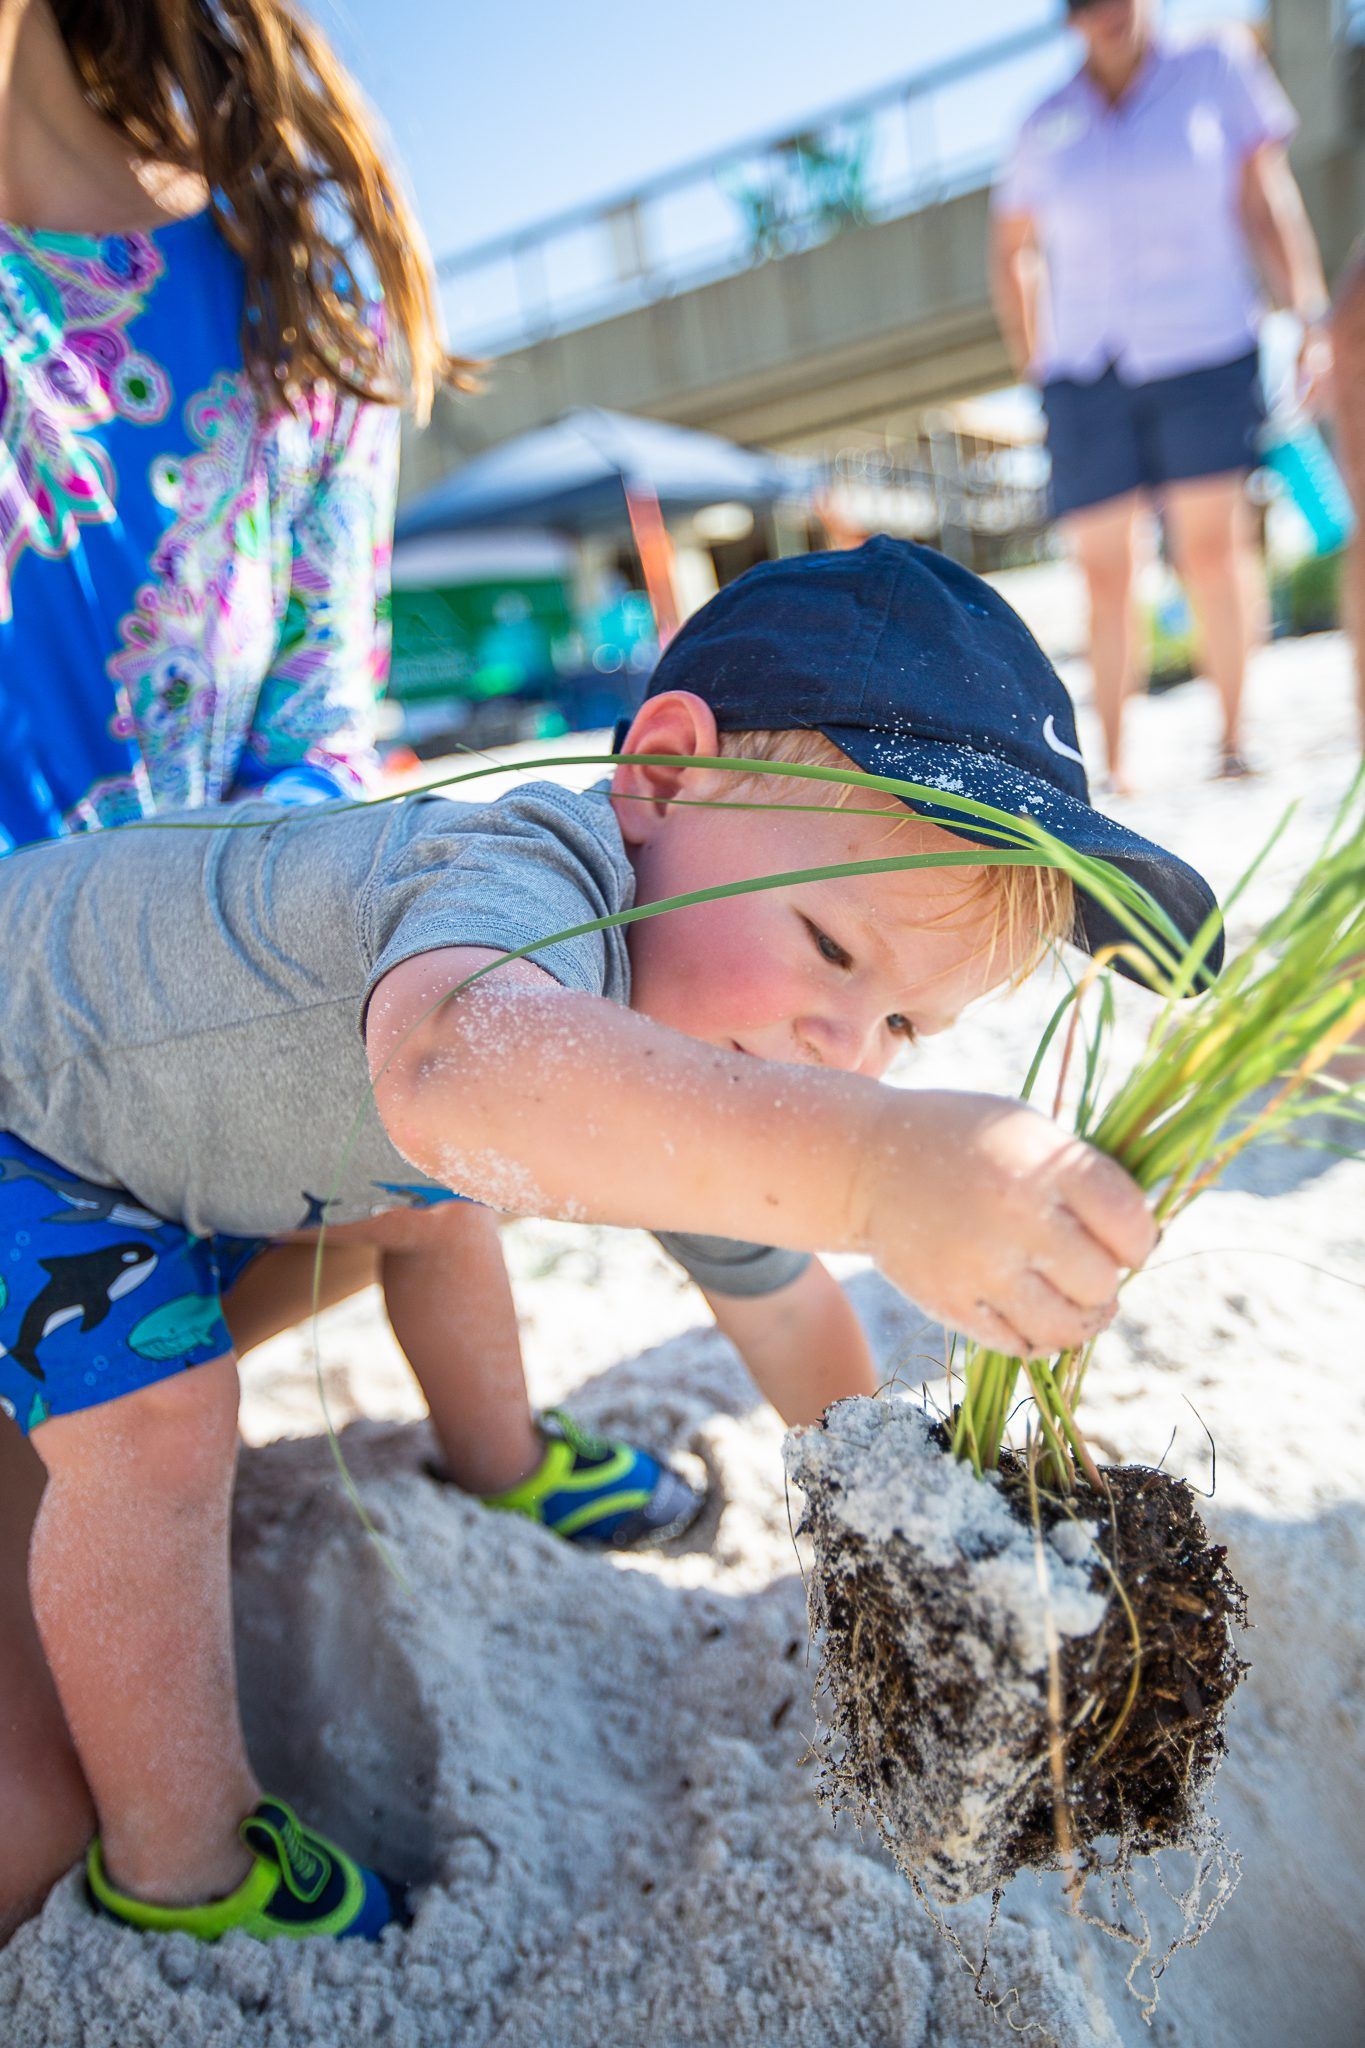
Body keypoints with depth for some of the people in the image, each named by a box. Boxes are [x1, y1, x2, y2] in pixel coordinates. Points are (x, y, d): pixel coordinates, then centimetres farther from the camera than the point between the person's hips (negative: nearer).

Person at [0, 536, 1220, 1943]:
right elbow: (447, 1070, -65)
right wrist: (873, 1166, -76)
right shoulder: (529, 883, -40)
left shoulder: (699, 1063, -10)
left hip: (191, 1084, 7)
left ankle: (490, 1460, 38)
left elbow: (774, 1294, 3)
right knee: (153, 1421, -20)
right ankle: (180, 1879, 0)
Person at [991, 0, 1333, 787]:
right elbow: (1011, 251, 22)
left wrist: (1313, 319, -3)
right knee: (1105, 570, -3)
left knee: (1212, 545, -10)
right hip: (1085, 369, 1)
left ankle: (1234, 733, 4)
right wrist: (1034, 363, 13)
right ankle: (1111, 762, 4)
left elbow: (1265, 199, 6)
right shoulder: (1048, 124, 12)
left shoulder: (1218, 65, 9)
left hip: (1204, 350, -1)